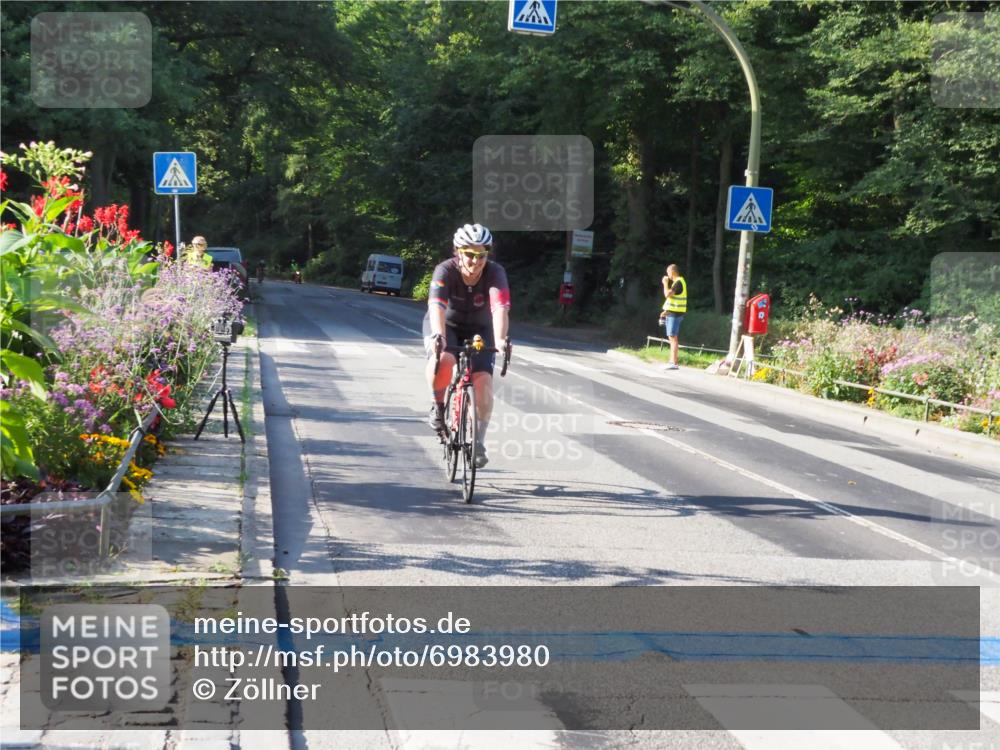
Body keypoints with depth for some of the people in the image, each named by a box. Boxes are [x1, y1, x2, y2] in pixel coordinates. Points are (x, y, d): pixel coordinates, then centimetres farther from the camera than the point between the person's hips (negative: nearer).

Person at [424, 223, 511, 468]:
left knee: (483, 381, -16)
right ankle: (438, 404, -5)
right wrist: (438, 336, -59)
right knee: (443, 360, -34)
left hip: (479, 330, 2)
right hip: (445, 326, -2)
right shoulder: (446, 270, -27)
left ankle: (478, 442, -1)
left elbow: (500, 308, -39)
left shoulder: (495, 273, -24)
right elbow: (437, 306, -41)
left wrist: (500, 339, -56)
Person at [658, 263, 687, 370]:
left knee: (673, 338, -11)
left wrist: (665, 283, -9)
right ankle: (672, 361, 14)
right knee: (672, 338, 11)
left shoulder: (678, 282, -14)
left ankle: (674, 363, -14)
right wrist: (666, 311, 16)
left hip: (675, 314, -10)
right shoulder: (678, 282, 18)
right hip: (672, 313, 10)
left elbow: (668, 294, -24)